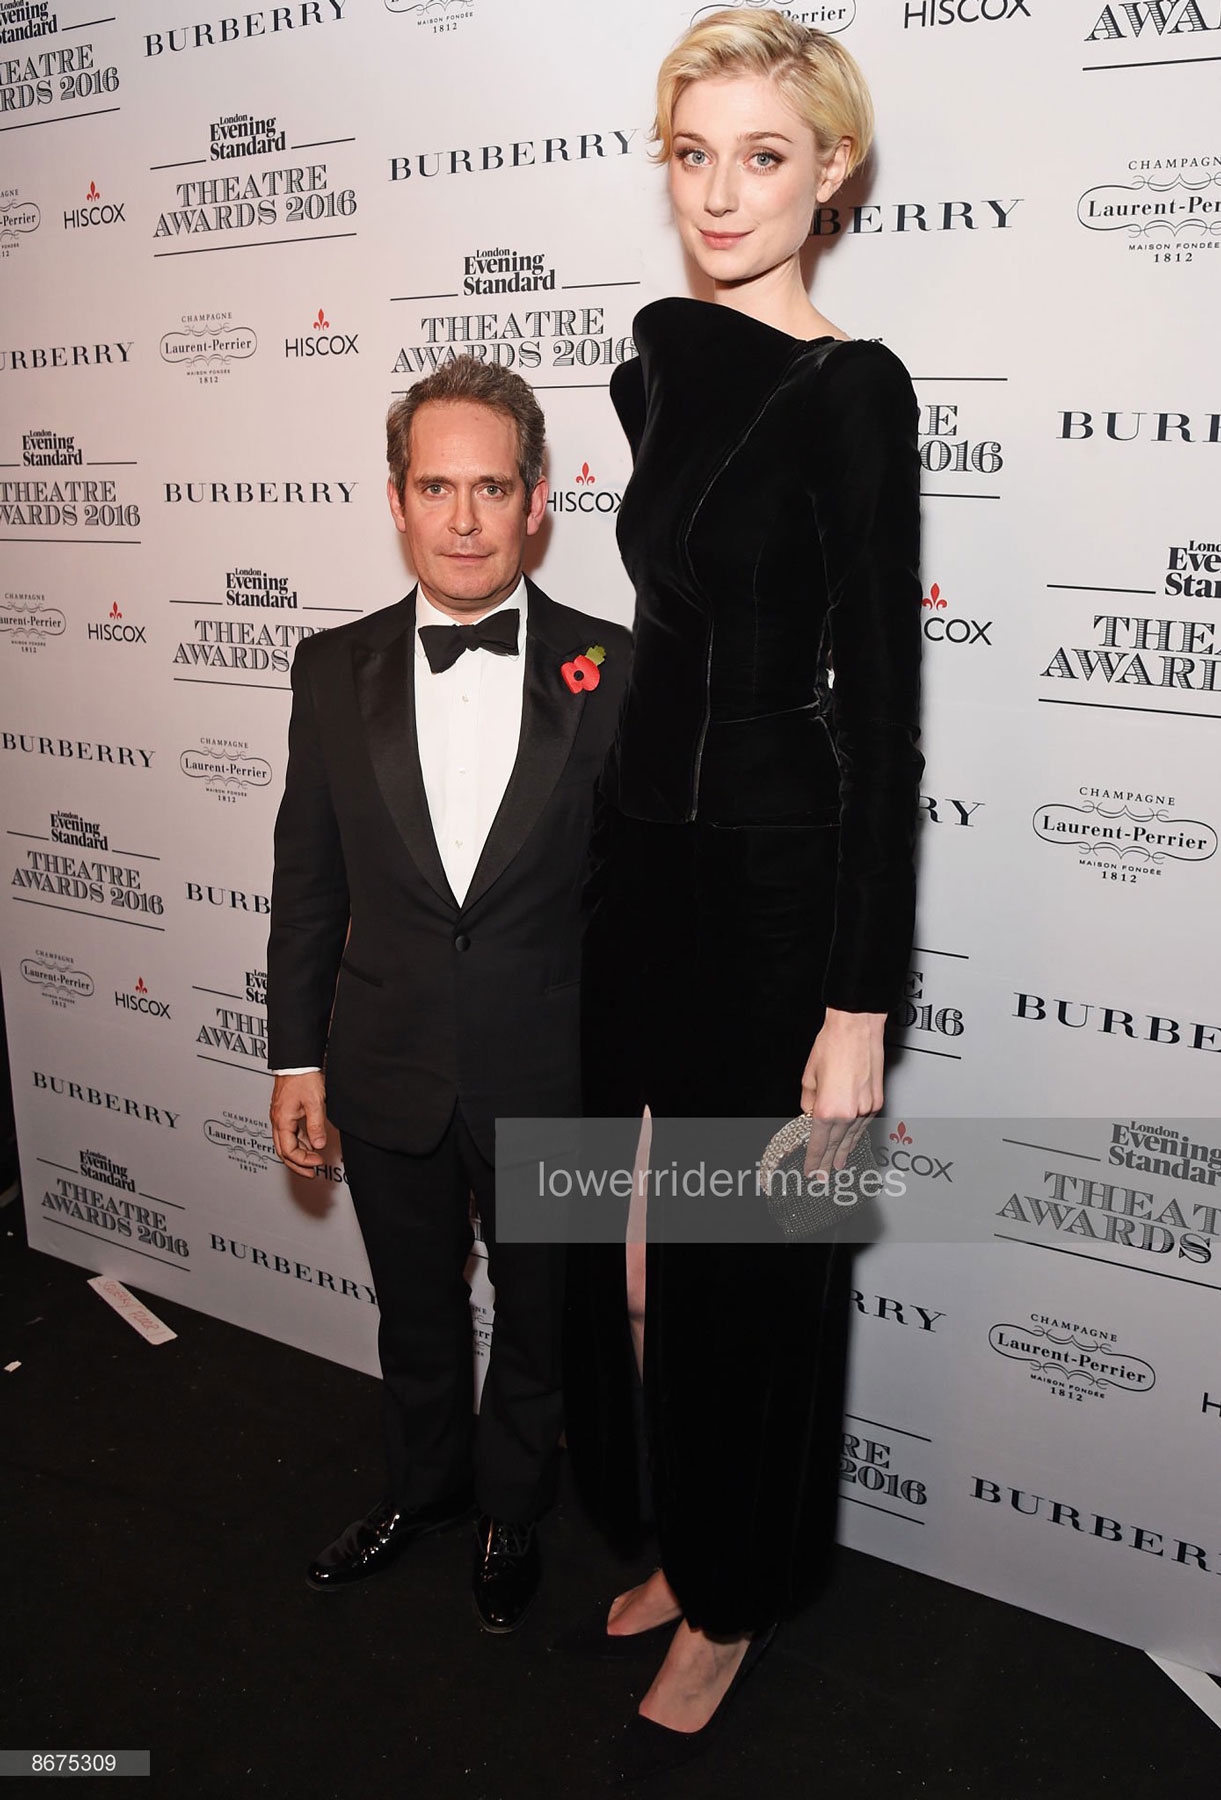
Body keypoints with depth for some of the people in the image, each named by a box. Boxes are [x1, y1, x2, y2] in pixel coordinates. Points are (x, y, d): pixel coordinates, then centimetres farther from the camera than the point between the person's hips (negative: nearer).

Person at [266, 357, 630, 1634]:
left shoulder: (610, 672, -11)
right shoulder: (334, 671, -4)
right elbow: (307, 881, 2)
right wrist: (296, 1057, 2)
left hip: (549, 1083, -2)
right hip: (388, 1080, 2)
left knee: (538, 1325, 20)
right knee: (415, 1314, 24)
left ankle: (510, 1513, 48)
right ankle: (422, 1487, 52)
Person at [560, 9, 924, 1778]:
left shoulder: (852, 390, -14)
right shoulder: (655, 359, 8)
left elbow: (883, 704, -17)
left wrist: (862, 1003, -19)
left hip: (781, 867, -7)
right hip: (646, 845, 7)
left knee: (751, 1254, 8)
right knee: (645, 1229, 17)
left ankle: (732, 1604, 32)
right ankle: (683, 1547, 40)